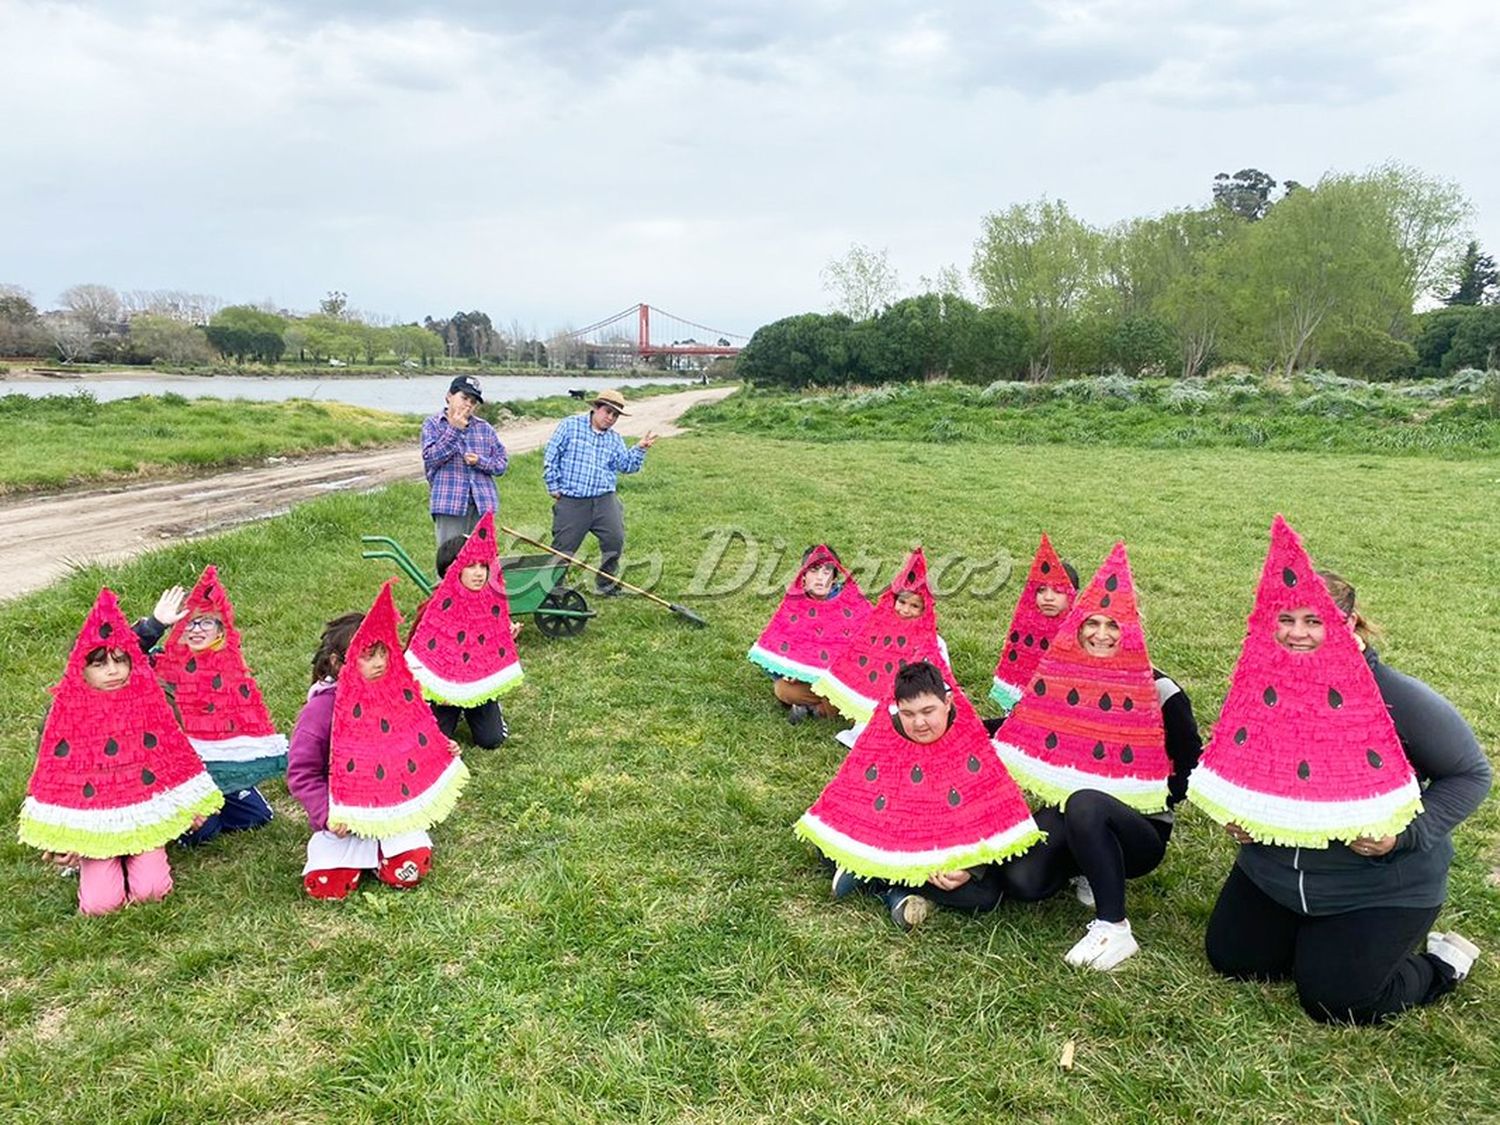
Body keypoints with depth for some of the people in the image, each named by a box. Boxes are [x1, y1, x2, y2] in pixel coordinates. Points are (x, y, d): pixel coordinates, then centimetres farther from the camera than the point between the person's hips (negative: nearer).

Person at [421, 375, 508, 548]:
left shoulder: (484, 428, 12)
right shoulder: (433, 425, 5)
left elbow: (502, 463, 11)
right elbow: (430, 458, -9)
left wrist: (480, 462, -8)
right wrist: (454, 430, -10)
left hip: (483, 504, 3)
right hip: (450, 503, -3)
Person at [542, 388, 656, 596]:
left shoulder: (614, 439, 15)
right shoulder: (570, 426, 1)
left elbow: (626, 465, 8)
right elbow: (551, 456, 0)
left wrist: (640, 449, -7)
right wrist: (553, 485, -3)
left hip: (604, 501, 4)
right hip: (571, 501, -4)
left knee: (615, 540, -3)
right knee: (562, 548, 1)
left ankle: (606, 584, 15)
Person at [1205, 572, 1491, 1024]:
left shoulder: (1398, 698, -22)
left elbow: (1469, 773, -10)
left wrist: (1407, 834, -23)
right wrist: (1237, 816, -8)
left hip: (1380, 884, -5)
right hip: (1274, 868, 5)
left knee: (1333, 1002, -8)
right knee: (1230, 958, 5)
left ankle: (1442, 964, 21)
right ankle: (1315, 937, 32)